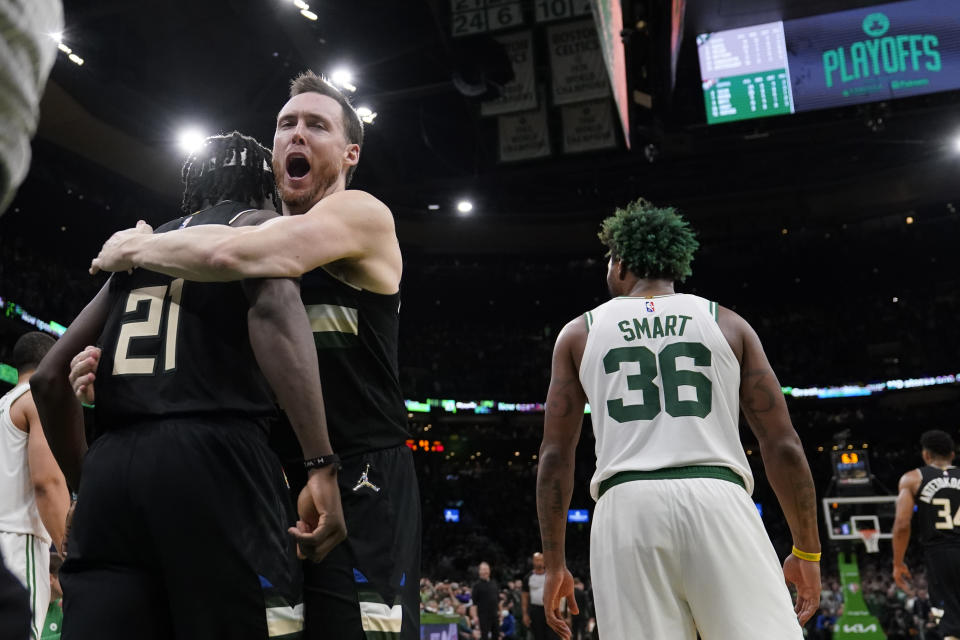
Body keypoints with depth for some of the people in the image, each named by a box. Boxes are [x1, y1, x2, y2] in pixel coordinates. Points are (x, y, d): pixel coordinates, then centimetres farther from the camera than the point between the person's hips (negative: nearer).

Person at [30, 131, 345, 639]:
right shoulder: (254, 223, 10)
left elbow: (50, 377, 24)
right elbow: (273, 307, -14)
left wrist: (84, 481, 31)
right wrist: (322, 465, -21)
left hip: (112, 467, 6)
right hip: (212, 455, -6)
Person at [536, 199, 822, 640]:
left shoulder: (580, 332, 15)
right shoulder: (726, 323, 15)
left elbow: (554, 457, 10)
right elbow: (783, 445, 8)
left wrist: (554, 565, 16)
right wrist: (807, 552, 16)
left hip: (627, 506, 1)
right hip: (718, 501, 0)